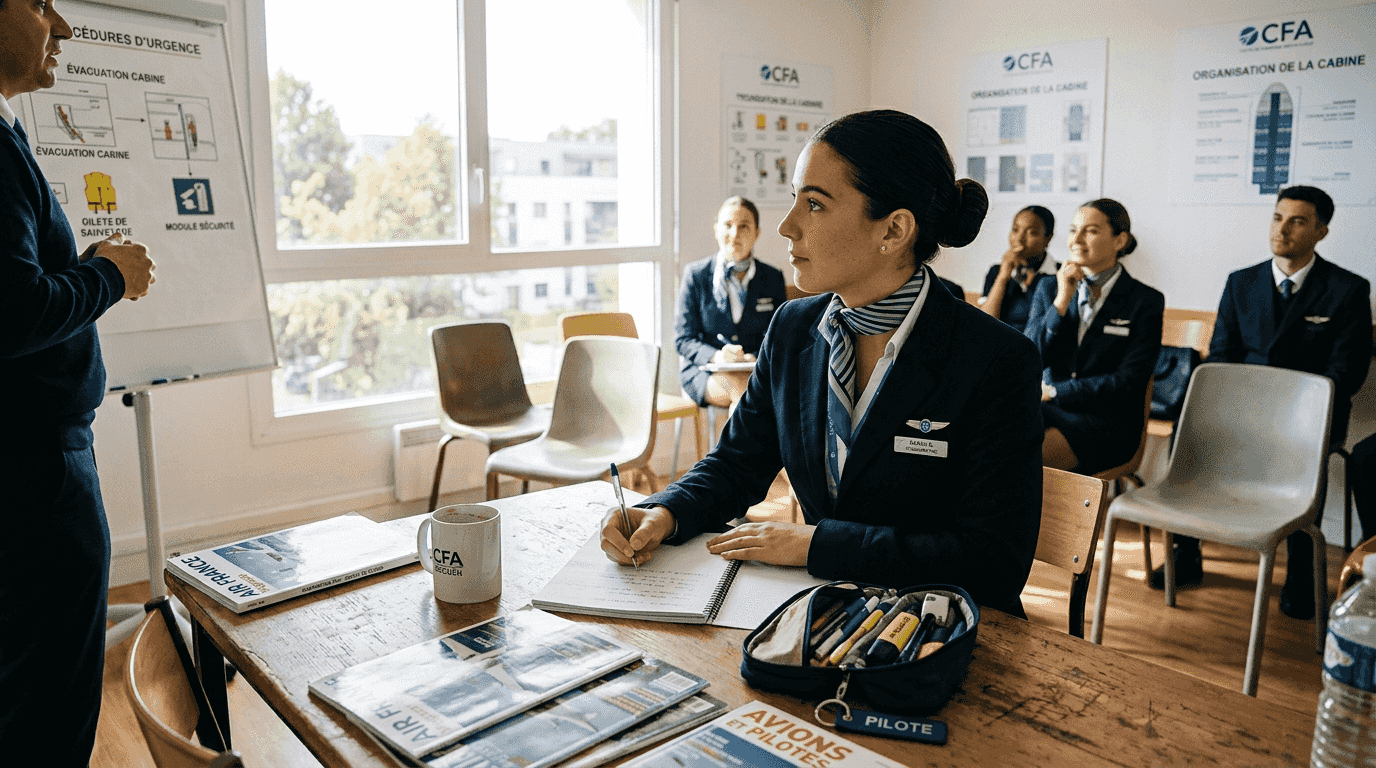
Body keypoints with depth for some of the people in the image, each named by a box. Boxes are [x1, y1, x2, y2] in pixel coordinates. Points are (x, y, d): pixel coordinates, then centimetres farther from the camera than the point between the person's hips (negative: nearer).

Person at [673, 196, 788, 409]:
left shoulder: (773, 278, 8)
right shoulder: (695, 274, 3)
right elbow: (683, 340, 0)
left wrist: (756, 358, -13)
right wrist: (716, 356, -21)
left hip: (756, 373, 2)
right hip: (703, 372, -2)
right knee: (737, 385, -35)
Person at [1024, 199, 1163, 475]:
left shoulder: (1146, 302, 2)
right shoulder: (1049, 289, 13)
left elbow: (1129, 381, -7)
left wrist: (1053, 393, -12)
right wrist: (1062, 300, -7)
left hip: (1108, 422, -3)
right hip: (1048, 411, 3)